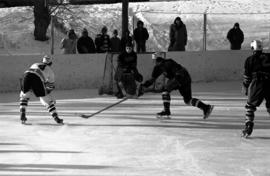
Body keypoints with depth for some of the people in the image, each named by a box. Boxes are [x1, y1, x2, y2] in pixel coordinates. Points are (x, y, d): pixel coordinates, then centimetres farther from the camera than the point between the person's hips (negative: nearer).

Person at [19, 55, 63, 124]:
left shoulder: (35, 64, 38)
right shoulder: (50, 70, 30)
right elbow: (50, 86, 32)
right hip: (37, 79, -2)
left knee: (24, 96, 28)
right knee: (48, 100, 13)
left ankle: (22, 115, 15)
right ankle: (56, 118, 9)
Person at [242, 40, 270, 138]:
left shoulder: (250, 60, 6)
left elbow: (247, 76, 6)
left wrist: (246, 88, 15)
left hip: (257, 85, -3)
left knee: (250, 106, 7)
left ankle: (248, 127, -2)